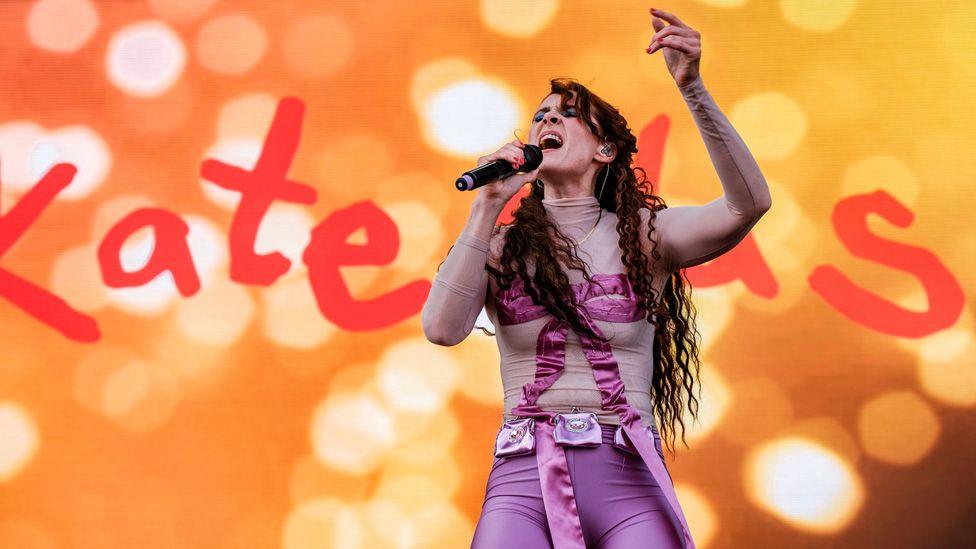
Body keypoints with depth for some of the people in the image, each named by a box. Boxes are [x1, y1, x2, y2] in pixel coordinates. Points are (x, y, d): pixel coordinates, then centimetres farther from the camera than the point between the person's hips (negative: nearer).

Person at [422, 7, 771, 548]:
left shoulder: (643, 234, 8)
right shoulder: (502, 245, 10)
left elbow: (748, 203, -8)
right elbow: (443, 328, -7)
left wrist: (691, 87, -17)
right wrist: (488, 204, -5)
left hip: (628, 480, 0)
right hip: (524, 480, 0)